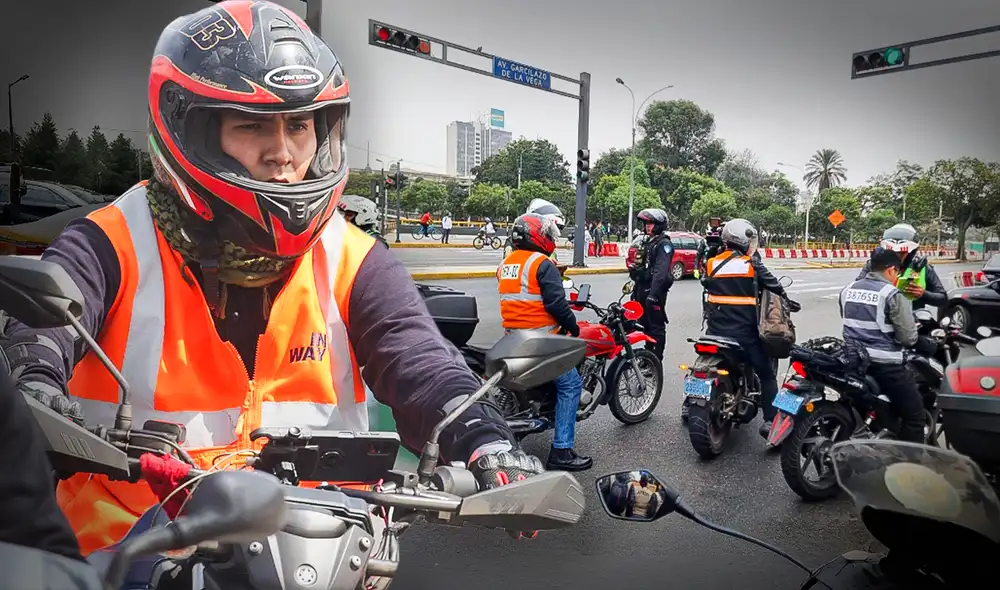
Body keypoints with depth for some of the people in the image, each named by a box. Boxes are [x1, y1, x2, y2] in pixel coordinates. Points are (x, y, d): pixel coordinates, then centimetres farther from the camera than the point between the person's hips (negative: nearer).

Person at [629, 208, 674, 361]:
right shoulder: (648, 243, 19)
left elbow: (660, 271, -23)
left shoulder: (664, 244, -12)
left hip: (654, 291, -10)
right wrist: (636, 289, 22)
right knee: (644, 324, 17)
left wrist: (653, 294, -31)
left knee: (656, 327, -4)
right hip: (643, 289, 10)